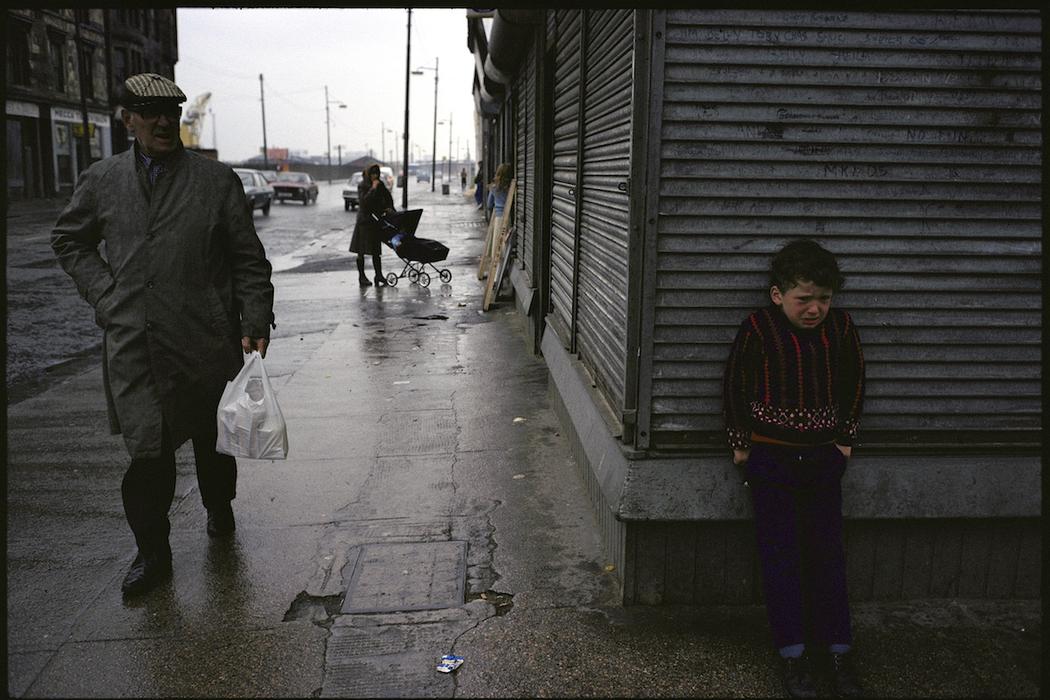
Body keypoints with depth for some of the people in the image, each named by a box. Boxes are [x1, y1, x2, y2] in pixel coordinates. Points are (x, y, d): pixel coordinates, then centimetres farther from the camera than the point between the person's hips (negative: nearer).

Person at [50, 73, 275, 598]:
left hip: (207, 342, 0)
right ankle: (152, 551, 13)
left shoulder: (217, 180, 1)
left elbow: (249, 259, 2)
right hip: (132, 346, 1)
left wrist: (255, 323, -7)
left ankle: (218, 507, 41)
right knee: (147, 450, -3)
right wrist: (104, 293, 8)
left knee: (213, 439, 15)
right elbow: (68, 241, 22)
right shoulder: (100, 181, 7)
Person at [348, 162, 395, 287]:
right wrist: (373, 189, -19)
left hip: (376, 220, 5)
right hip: (364, 220, -5)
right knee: (362, 250, 2)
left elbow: (388, 198, 12)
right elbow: (364, 201, -19)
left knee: (376, 250, 5)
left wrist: (389, 208, -6)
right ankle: (361, 276, 9)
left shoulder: (380, 185, 8)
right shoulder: (362, 186, -7)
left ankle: (379, 275, 6)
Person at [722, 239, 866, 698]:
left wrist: (845, 438, 8)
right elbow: (734, 387, -4)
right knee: (780, 554, 5)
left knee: (827, 553, 9)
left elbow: (853, 384, 10)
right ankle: (792, 653, 15)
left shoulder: (841, 327, -4)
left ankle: (836, 649, 21)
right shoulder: (758, 328, -13)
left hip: (824, 455, 3)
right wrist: (740, 444, -3)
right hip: (770, 457, -2)